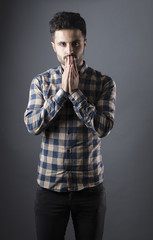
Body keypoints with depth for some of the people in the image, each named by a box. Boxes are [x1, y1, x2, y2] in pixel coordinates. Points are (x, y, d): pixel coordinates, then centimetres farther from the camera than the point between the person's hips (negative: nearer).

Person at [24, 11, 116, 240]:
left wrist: (75, 92, -18)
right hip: (49, 186, 1)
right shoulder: (40, 82, 0)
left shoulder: (104, 83, -3)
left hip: (90, 186, 0)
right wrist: (62, 91, -16)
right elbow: (32, 125, -11)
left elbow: (103, 127, -15)